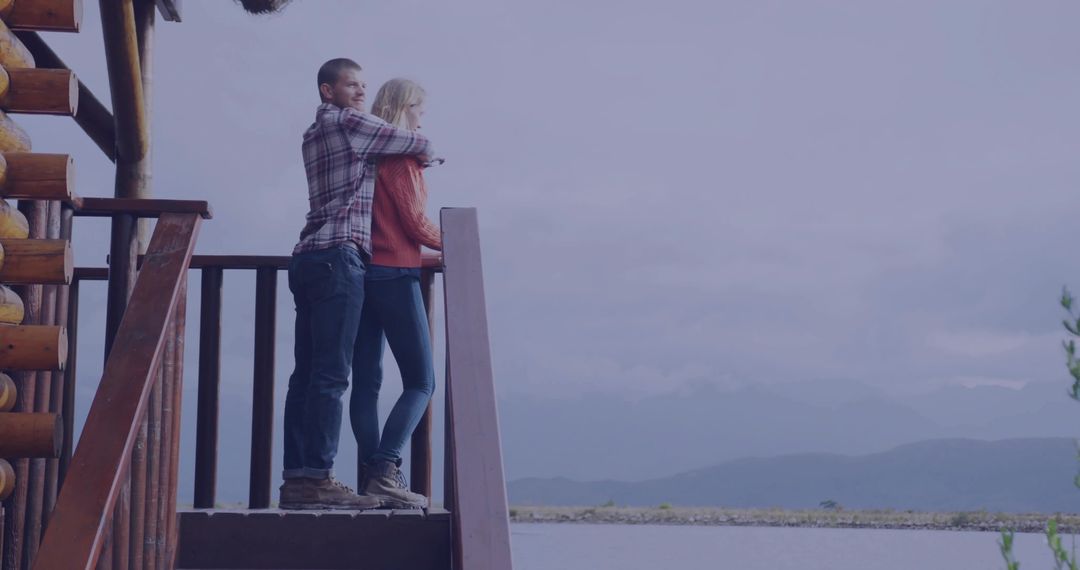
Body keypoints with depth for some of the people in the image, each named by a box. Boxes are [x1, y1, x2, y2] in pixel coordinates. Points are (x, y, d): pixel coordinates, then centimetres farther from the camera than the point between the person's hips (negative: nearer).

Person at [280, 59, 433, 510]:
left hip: (309, 258, 9)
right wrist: (423, 150, 24)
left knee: (308, 373, 4)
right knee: (330, 374, -13)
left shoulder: (313, 134, 25)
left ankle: (296, 478, 2)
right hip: (338, 257, -9)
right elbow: (421, 146, 2)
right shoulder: (350, 124, -1)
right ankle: (317, 478, -16)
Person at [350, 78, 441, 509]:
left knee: (366, 381, 5)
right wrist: (450, 241, 7)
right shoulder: (401, 156, -9)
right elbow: (415, 224, -10)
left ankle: (373, 475, 6)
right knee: (421, 381, -3)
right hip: (396, 275, -8)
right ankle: (385, 470, -15)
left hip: (362, 274, 8)